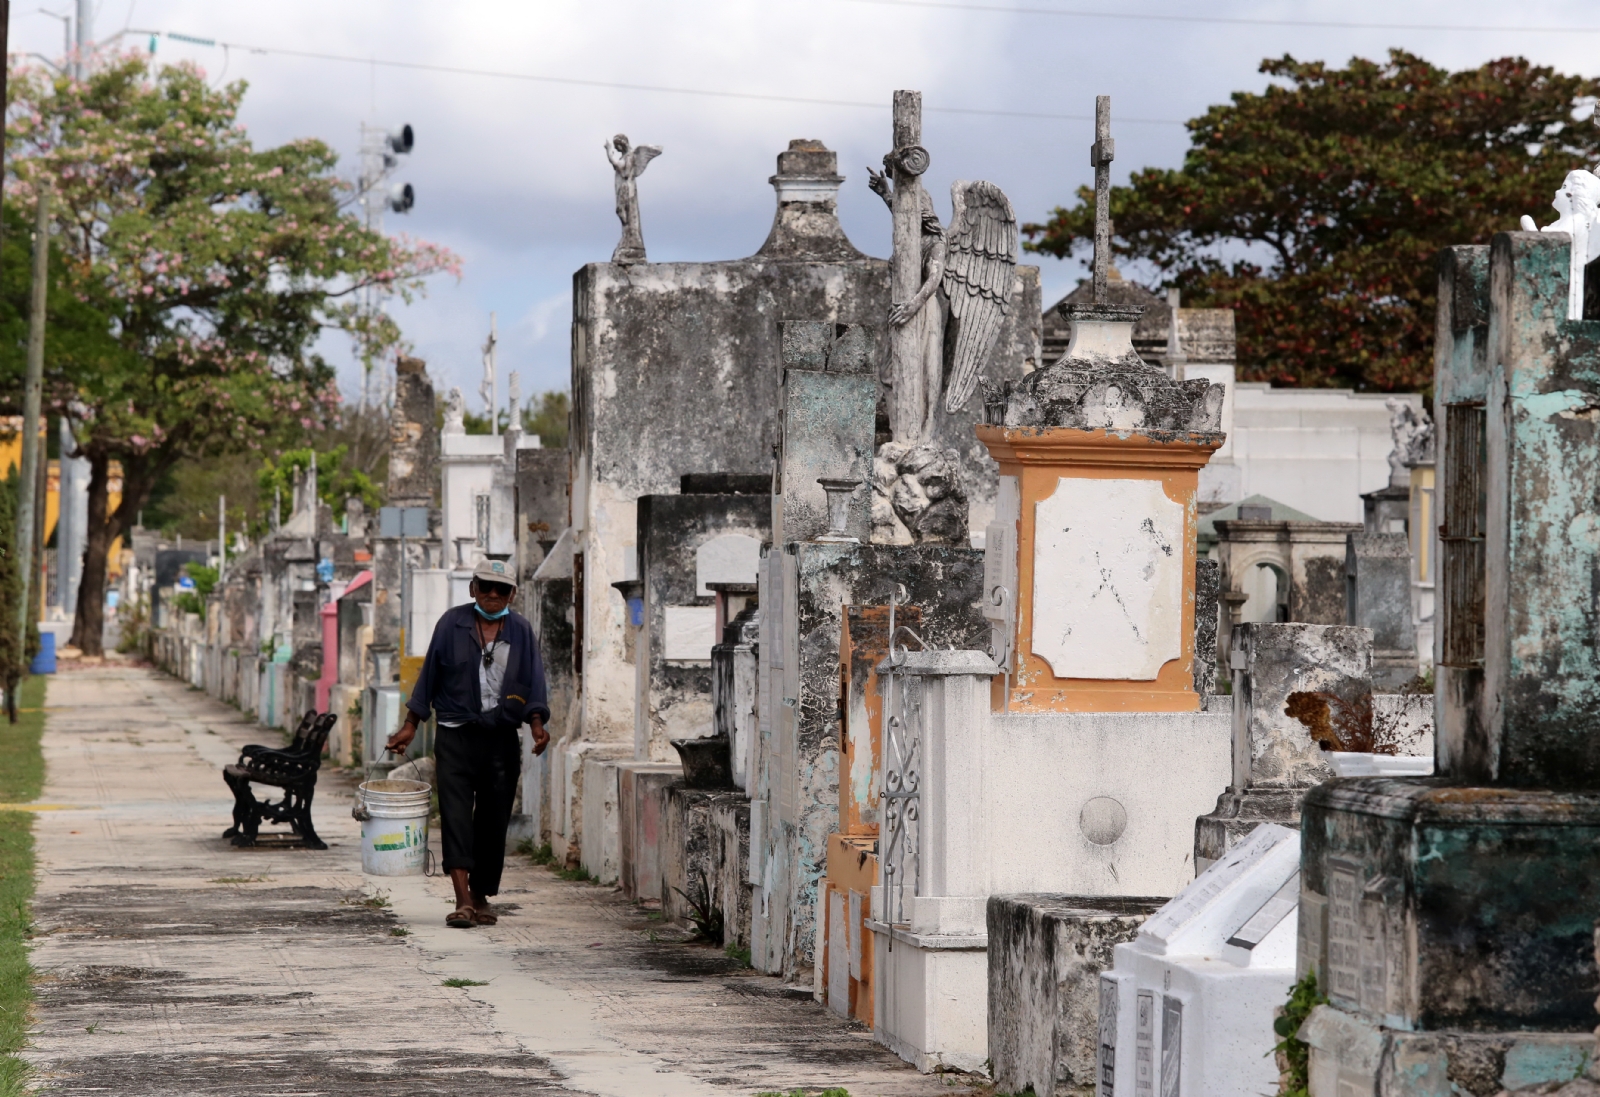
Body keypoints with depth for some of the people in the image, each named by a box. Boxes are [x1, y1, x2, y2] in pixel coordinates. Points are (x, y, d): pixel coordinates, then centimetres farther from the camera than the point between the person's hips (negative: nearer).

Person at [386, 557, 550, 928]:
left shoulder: (521, 631, 8)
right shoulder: (452, 623, 4)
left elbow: (533, 682, 3)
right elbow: (429, 675, 8)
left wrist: (537, 724, -13)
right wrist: (410, 726, 6)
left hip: (502, 740, 2)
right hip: (456, 735, -2)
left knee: (493, 821, 5)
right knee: (456, 816, -14)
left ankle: (481, 897, 19)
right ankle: (462, 900, -22)